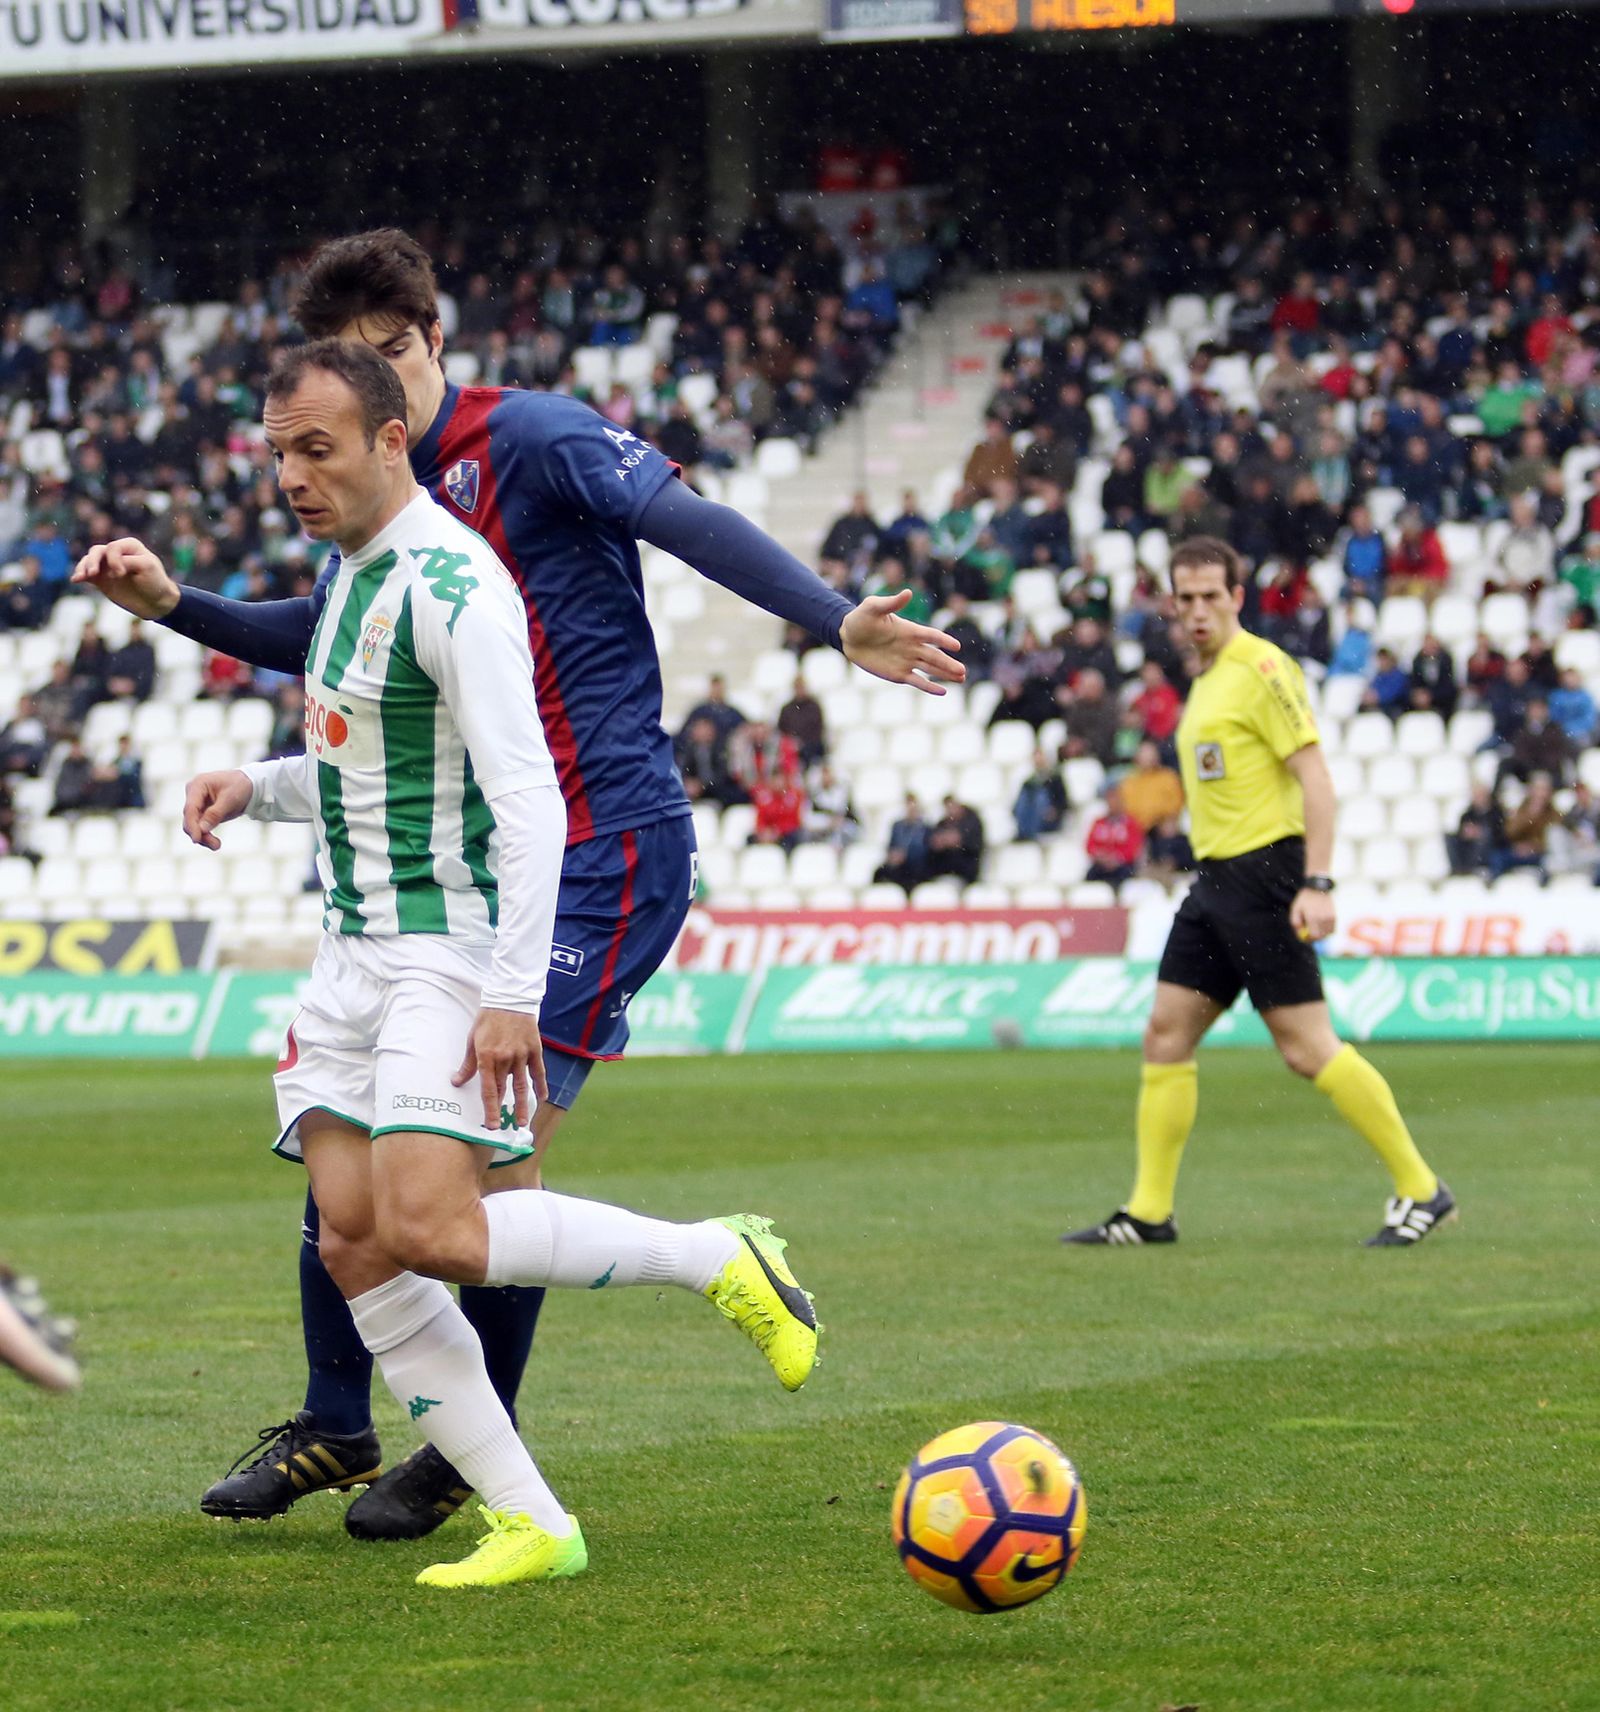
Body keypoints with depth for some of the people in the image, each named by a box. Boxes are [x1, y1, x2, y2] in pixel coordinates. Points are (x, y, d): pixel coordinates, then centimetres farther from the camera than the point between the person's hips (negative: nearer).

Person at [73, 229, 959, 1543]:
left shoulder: (532, 437, -10)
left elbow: (691, 523, -20)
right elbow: (319, 638, 30)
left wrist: (837, 621, -32)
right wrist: (172, 605, 18)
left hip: (605, 850, -8)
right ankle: (335, 1422, 22)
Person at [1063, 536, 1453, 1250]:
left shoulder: (1261, 668, -10)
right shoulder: (1206, 682, 18)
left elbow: (1314, 776, -16)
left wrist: (1316, 884, -22)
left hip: (1264, 871, -9)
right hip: (1215, 878, 9)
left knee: (1308, 1047, -9)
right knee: (1166, 1033, 4)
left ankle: (1421, 1191, -1)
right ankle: (1148, 1213, 8)